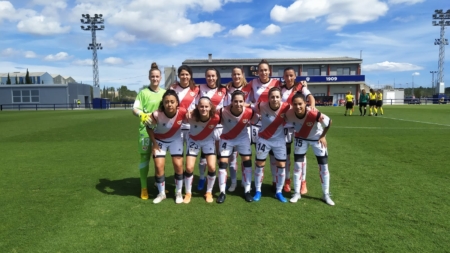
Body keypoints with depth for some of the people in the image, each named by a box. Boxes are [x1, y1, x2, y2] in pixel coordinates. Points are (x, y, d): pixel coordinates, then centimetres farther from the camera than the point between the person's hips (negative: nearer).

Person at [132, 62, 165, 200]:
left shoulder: (165, 93, 7)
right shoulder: (143, 92, -3)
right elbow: (135, 109, -10)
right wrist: (142, 115, -30)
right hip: (146, 129, -3)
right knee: (144, 157, 4)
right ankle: (144, 188, 15)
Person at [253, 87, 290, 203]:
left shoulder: (286, 107, -20)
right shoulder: (261, 106, -24)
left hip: (279, 140, 1)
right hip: (264, 139, -1)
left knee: (281, 165, 4)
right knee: (259, 164, 7)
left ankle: (279, 192, 23)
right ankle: (258, 191, 24)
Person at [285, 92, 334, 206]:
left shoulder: (315, 114, -40)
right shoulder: (289, 114, -32)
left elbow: (329, 122, -20)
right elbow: (286, 123, -7)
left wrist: (323, 136, -11)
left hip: (317, 139, -1)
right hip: (301, 139, 2)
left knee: (324, 167, 2)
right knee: (298, 165, 0)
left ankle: (326, 195, 19)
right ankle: (297, 193, 16)